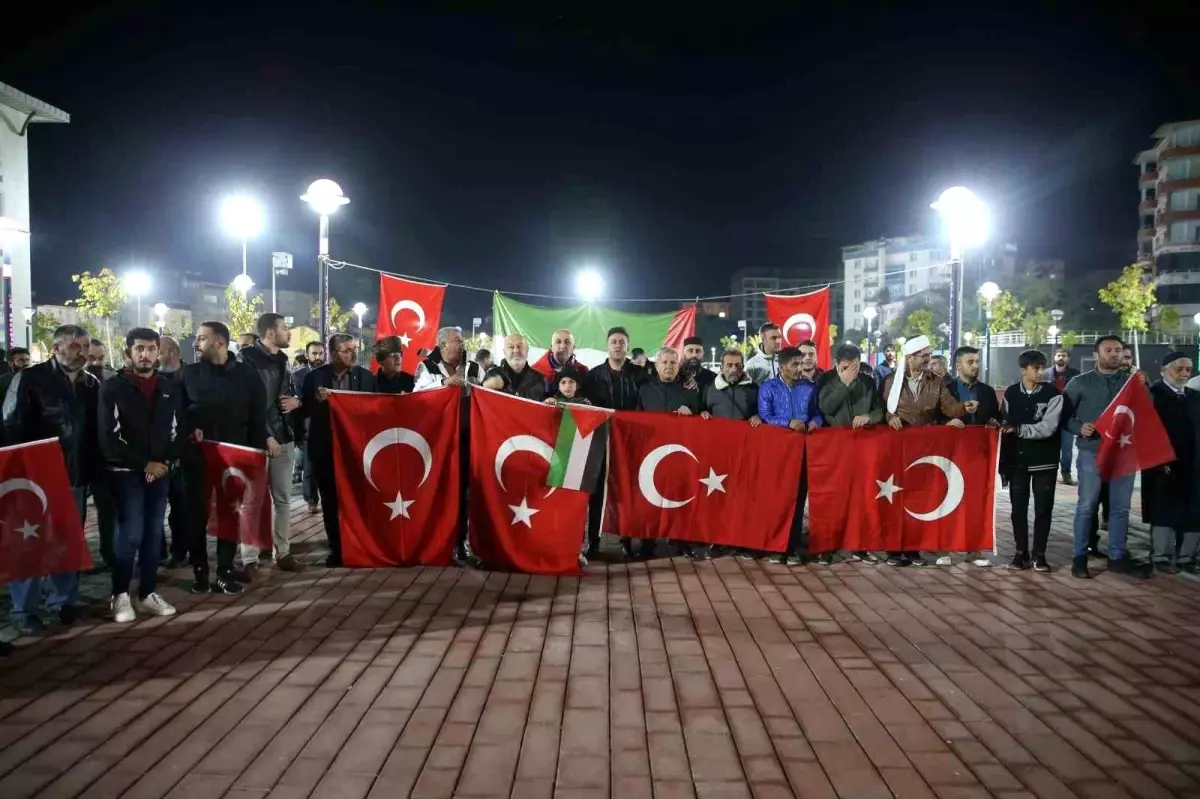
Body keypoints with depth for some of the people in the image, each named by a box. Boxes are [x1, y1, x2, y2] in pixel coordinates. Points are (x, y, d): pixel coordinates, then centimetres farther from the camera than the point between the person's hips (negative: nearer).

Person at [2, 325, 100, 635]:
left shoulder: (92, 384, 9)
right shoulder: (30, 378, -6)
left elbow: (98, 430, 14)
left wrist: (95, 471, 9)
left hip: (76, 477, 4)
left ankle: (63, 600, 25)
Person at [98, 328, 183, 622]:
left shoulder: (169, 388, 10)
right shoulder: (113, 387, -3)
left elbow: (177, 431, 10)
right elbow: (110, 437, -9)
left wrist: (164, 462, -6)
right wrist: (144, 464, -12)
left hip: (160, 472, 4)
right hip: (126, 472, -4)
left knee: (154, 534, 6)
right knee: (131, 533, -9)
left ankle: (148, 593, 16)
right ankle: (120, 595, 6)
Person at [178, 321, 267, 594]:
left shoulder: (247, 375, 0)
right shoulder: (188, 374, 2)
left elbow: (258, 416, 1)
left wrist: (258, 451, -3)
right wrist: (189, 429, -12)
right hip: (197, 455, 0)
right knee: (197, 514, 4)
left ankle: (225, 572, 14)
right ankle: (200, 571, 16)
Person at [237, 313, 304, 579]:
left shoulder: (282, 359, 15)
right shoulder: (248, 359, -9)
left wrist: (296, 401, 1)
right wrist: (266, 436, -18)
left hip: (284, 437, 7)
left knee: (283, 498, 11)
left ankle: (282, 553, 19)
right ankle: (248, 559, 2)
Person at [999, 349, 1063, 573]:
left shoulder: (1052, 393, -5)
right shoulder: (1011, 393, 5)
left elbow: (1048, 428, -14)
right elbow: (1006, 426, 8)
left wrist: (1019, 429, -15)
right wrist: (1004, 461, 3)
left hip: (1044, 461, -2)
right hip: (1018, 460, 2)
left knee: (1043, 508, 2)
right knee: (1019, 508, 6)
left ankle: (1039, 553, 13)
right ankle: (1021, 552, 16)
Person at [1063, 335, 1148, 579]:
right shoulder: (1080, 383, 2)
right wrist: (1080, 428, -17)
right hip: (1092, 453, -3)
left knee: (1121, 507, 8)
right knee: (1086, 506, 0)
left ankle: (1117, 557, 18)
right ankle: (1080, 557, 7)